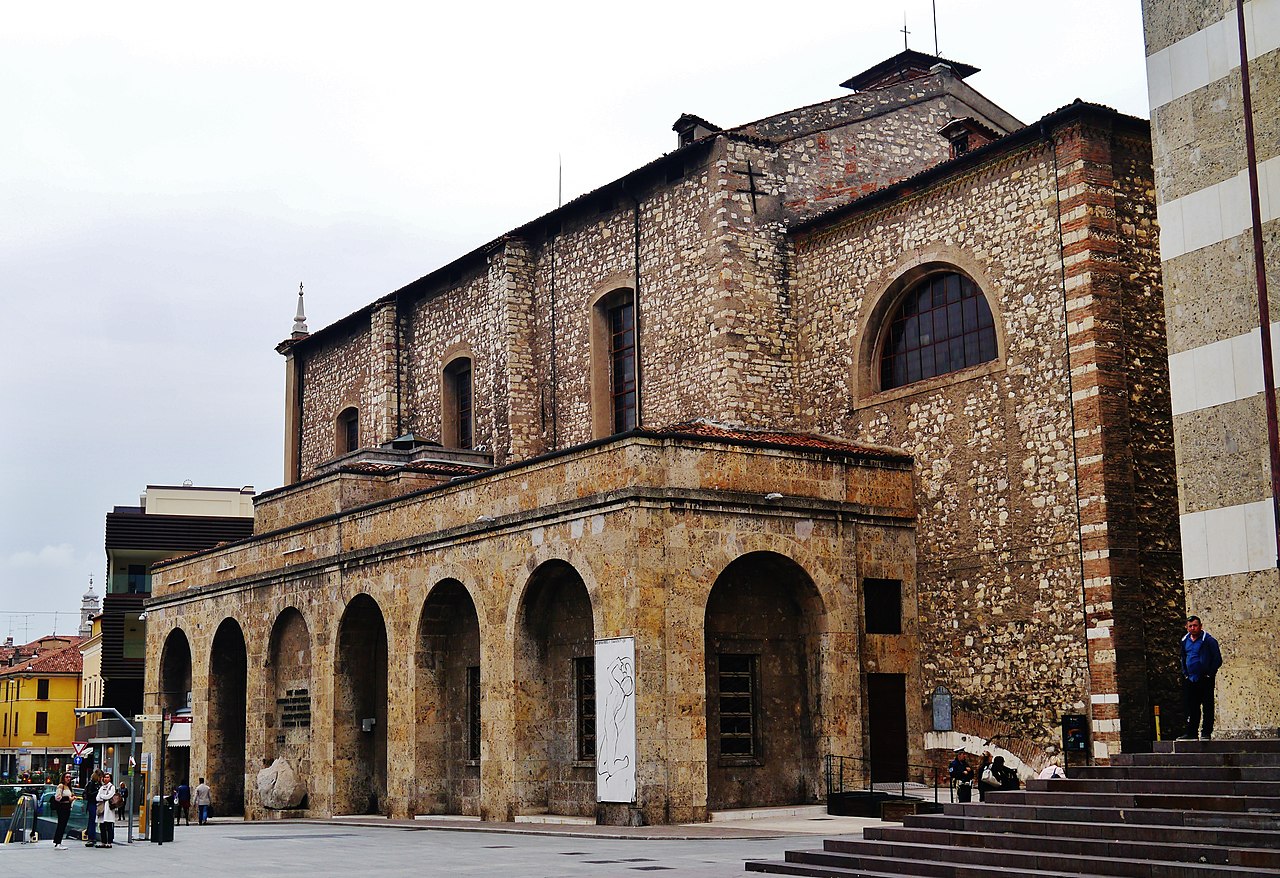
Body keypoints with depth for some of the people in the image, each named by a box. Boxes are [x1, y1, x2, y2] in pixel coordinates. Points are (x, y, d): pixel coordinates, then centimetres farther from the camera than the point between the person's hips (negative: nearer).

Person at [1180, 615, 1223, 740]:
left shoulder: (1208, 640, -9)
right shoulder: (1185, 641, 10)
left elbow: (1217, 660, -9)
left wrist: (1209, 674, -10)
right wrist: (1185, 673, 15)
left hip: (1205, 680, -6)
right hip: (1190, 680, 6)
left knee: (1207, 707, -1)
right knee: (1191, 708, 8)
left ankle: (1206, 733, 3)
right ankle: (1190, 733, 12)